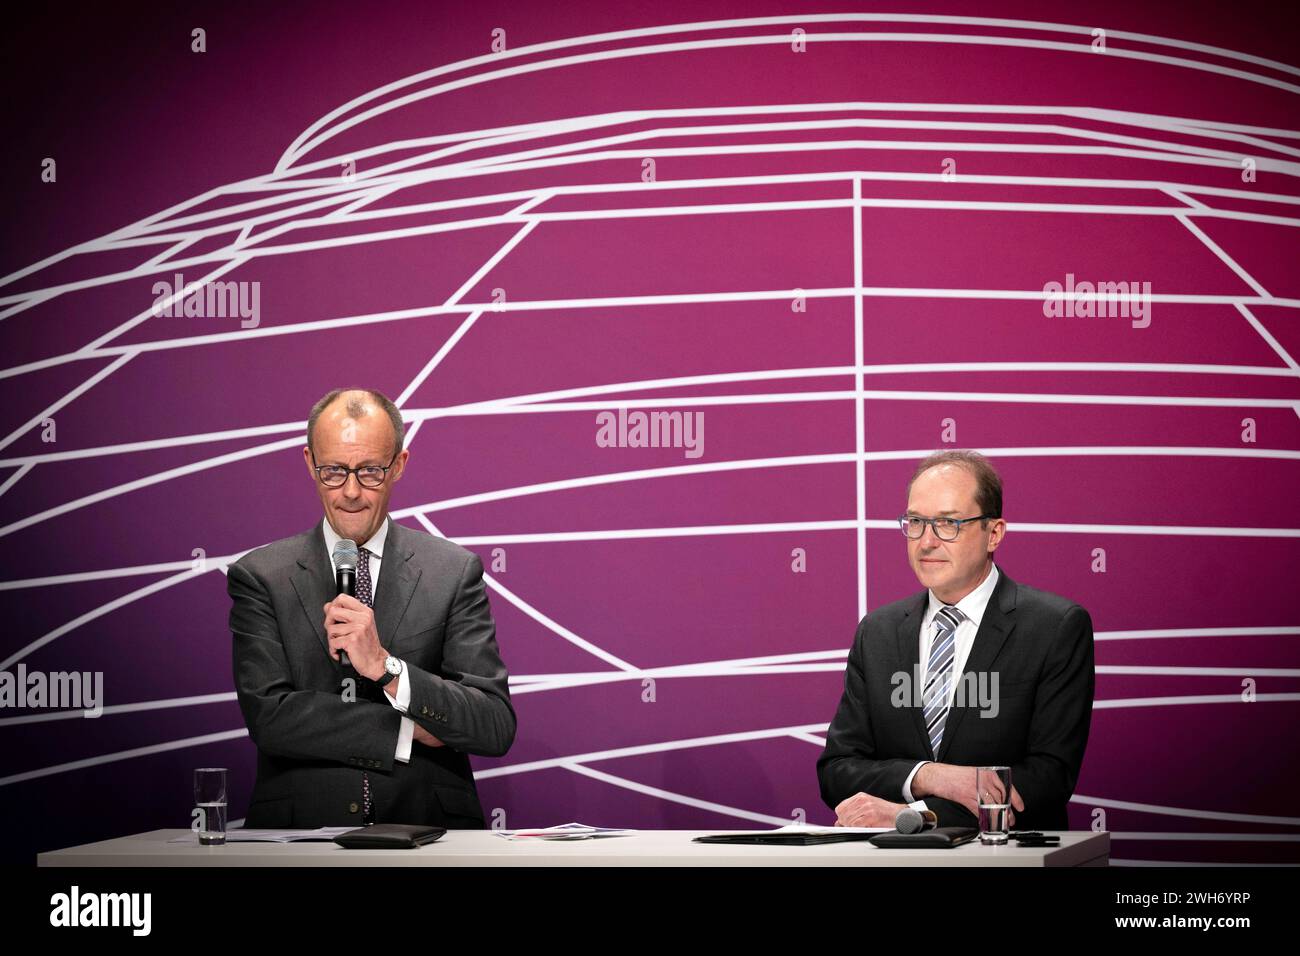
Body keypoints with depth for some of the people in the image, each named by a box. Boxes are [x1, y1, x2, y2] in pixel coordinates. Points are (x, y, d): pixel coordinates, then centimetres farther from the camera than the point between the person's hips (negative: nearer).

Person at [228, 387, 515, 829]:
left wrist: (386, 667, -15)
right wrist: (406, 731, -9)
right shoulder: (259, 576, 6)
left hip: (425, 826, 0)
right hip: (301, 832, 1)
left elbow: (496, 728, -2)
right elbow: (268, 717, -6)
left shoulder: (453, 571, 6)